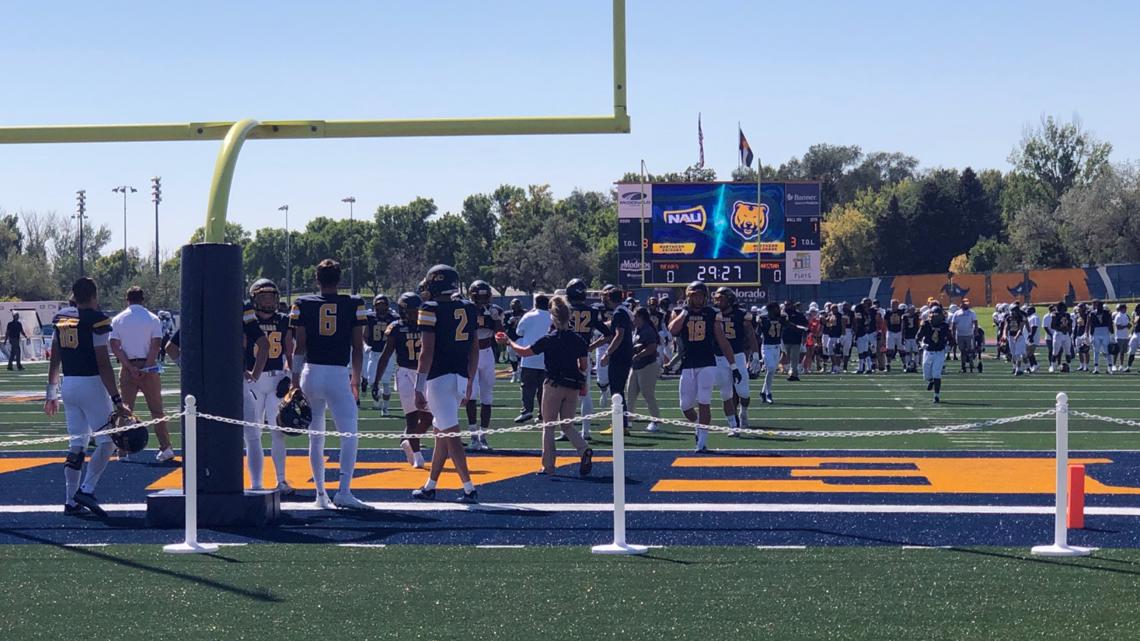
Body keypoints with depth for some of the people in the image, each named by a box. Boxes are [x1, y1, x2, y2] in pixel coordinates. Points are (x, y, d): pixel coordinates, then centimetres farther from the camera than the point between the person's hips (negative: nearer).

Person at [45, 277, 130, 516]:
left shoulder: (60, 318, 9)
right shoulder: (96, 319, -11)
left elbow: (54, 359, 14)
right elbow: (103, 364, -15)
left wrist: (52, 392, 23)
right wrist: (117, 401, -15)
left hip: (68, 386, 7)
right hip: (91, 385, -7)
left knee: (77, 443, 12)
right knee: (107, 440, 2)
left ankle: (71, 501, 10)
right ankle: (86, 490, -9)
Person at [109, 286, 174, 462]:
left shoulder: (117, 319, 4)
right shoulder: (153, 319, 1)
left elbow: (114, 346, -4)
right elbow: (156, 345, -9)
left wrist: (130, 368, -9)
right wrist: (145, 368, -12)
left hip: (127, 368, 1)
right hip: (149, 367, -1)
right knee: (156, 410, 4)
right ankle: (165, 448, 0)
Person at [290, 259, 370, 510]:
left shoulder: (303, 304, 2)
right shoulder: (354, 305, 1)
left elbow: (299, 346, 2)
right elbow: (358, 347, 3)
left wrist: (295, 378, 11)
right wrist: (356, 379, 13)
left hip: (310, 374, 3)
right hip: (337, 375, -3)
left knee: (316, 437, 12)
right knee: (349, 434, -2)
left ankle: (321, 494, 15)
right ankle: (343, 492, -14)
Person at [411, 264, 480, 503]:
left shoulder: (431, 309, -9)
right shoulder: (468, 309, 10)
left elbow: (427, 352, -13)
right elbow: (474, 350, 13)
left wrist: (419, 389, -10)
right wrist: (470, 383, 22)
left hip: (439, 377, -7)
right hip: (460, 377, 7)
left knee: (450, 434, -6)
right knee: (441, 432, 17)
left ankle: (469, 488, -10)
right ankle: (430, 486, 25)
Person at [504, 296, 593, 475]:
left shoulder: (549, 339, -10)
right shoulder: (578, 339, 1)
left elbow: (524, 352, -3)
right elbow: (584, 366, 2)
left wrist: (510, 343, 14)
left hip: (553, 385, -4)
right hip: (573, 386, 4)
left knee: (548, 426, 7)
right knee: (567, 426, 14)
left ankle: (548, 465, 6)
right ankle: (584, 450, -12)